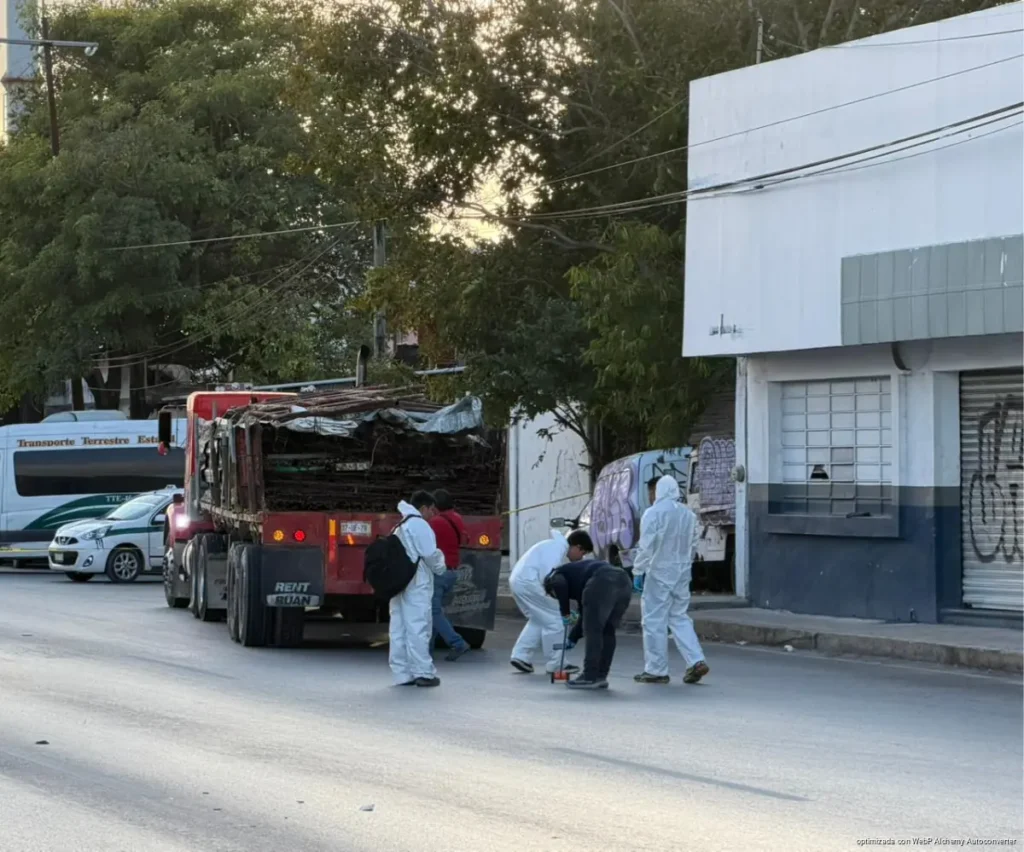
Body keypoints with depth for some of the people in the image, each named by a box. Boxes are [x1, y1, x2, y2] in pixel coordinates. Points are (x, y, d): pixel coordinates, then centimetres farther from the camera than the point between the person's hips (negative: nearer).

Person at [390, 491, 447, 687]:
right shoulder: (419, 524, -7)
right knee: (418, 627, -8)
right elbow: (430, 554, -11)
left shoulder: (400, 527, 21)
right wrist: (440, 567, 7)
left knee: (399, 629, 6)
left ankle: (403, 673, 7)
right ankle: (423, 673, -9)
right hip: (416, 584, -9)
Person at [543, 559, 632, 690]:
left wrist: (565, 614, 6)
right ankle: (600, 677, 19)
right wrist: (572, 638, 50)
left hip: (603, 582, -8)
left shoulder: (556, 575, 22)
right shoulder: (577, 577, 42)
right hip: (623, 581, 8)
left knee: (593, 630, 1)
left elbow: (559, 584, -4)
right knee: (607, 631, 17)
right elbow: (586, 614, 43)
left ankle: (590, 677, 3)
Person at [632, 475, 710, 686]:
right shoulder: (688, 514, 10)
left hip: (659, 574, -7)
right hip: (682, 574, 7)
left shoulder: (653, 513, -12)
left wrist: (638, 572, -9)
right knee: (680, 617, 15)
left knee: (654, 621, 0)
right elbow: (693, 544, 15)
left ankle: (656, 670, 3)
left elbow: (646, 547, -15)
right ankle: (696, 661, 2)